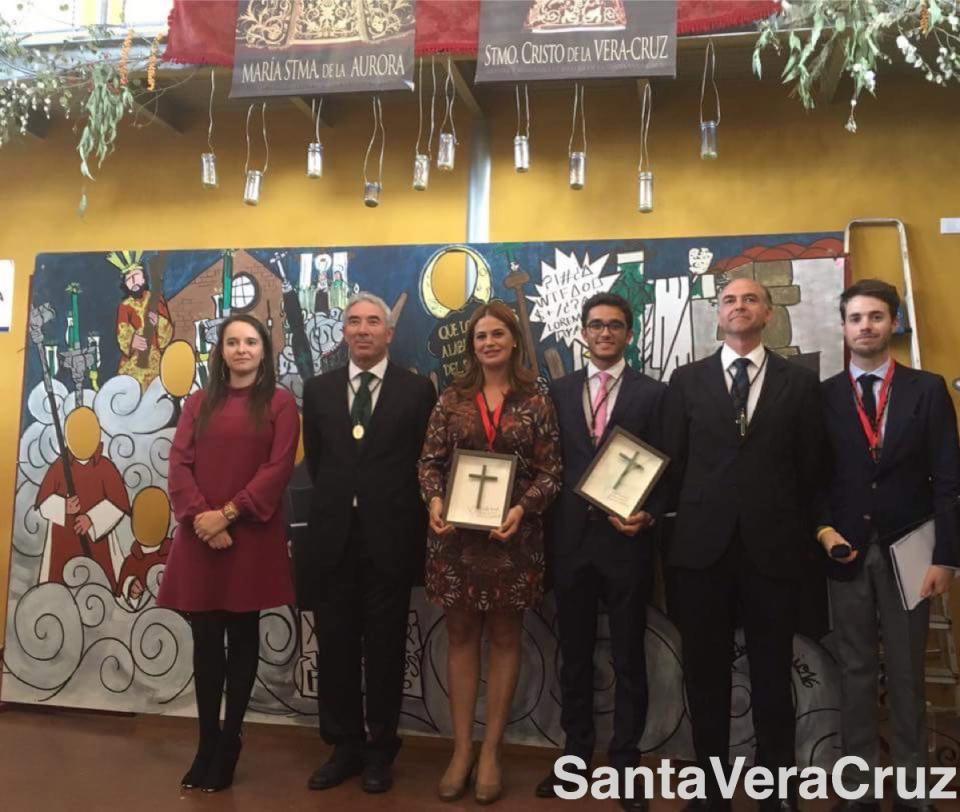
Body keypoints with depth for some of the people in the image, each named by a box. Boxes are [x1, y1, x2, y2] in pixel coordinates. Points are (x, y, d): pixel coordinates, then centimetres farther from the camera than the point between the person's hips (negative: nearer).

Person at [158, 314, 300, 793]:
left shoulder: (280, 403, 1)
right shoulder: (199, 402, 13)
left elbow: (279, 468, -8)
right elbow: (179, 464, 4)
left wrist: (228, 513, -14)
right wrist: (200, 516, -12)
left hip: (253, 536, -3)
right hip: (200, 535, 3)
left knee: (242, 636, 6)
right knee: (205, 638, 6)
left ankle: (228, 742, 19)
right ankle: (207, 742, 19)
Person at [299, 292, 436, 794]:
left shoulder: (417, 390, -1)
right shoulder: (318, 389, 8)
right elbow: (315, 460, 13)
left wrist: (393, 513, 0)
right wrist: (334, 504, 9)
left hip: (389, 537, -3)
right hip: (332, 535, 3)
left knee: (385, 648, 8)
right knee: (335, 646, 11)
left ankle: (380, 750, 25)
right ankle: (345, 747, 28)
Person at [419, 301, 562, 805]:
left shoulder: (535, 401, 0)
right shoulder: (451, 399, 4)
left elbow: (550, 472, -2)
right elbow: (430, 461, 3)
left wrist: (523, 508, -18)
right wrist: (434, 500, -16)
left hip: (511, 535, -1)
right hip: (455, 535, 2)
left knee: (504, 637, 9)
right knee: (461, 636, 10)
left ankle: (490, 751, 23)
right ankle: (461, 749, 23)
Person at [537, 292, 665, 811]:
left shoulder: (652, 393, 1)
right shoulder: (559, 391, 8)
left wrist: (647, 515, -16)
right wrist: (549, 527, -3)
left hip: (626, 539, -2)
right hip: (571, 539, 3)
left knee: (628, 658, 9)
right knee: (574, 655, 14)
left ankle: (626, 763, 25)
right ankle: (576, 755, 31)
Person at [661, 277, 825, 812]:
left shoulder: (800, 382, 5)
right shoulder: (687, 380, 7)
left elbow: (811, 468, 4)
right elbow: (673, 462, 6)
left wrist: (802, 539, 3)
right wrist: (688, 523, 3)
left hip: (772, 548, 0)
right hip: (702, 547, 1)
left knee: (773, 675, 11)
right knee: (706, 674, 11)